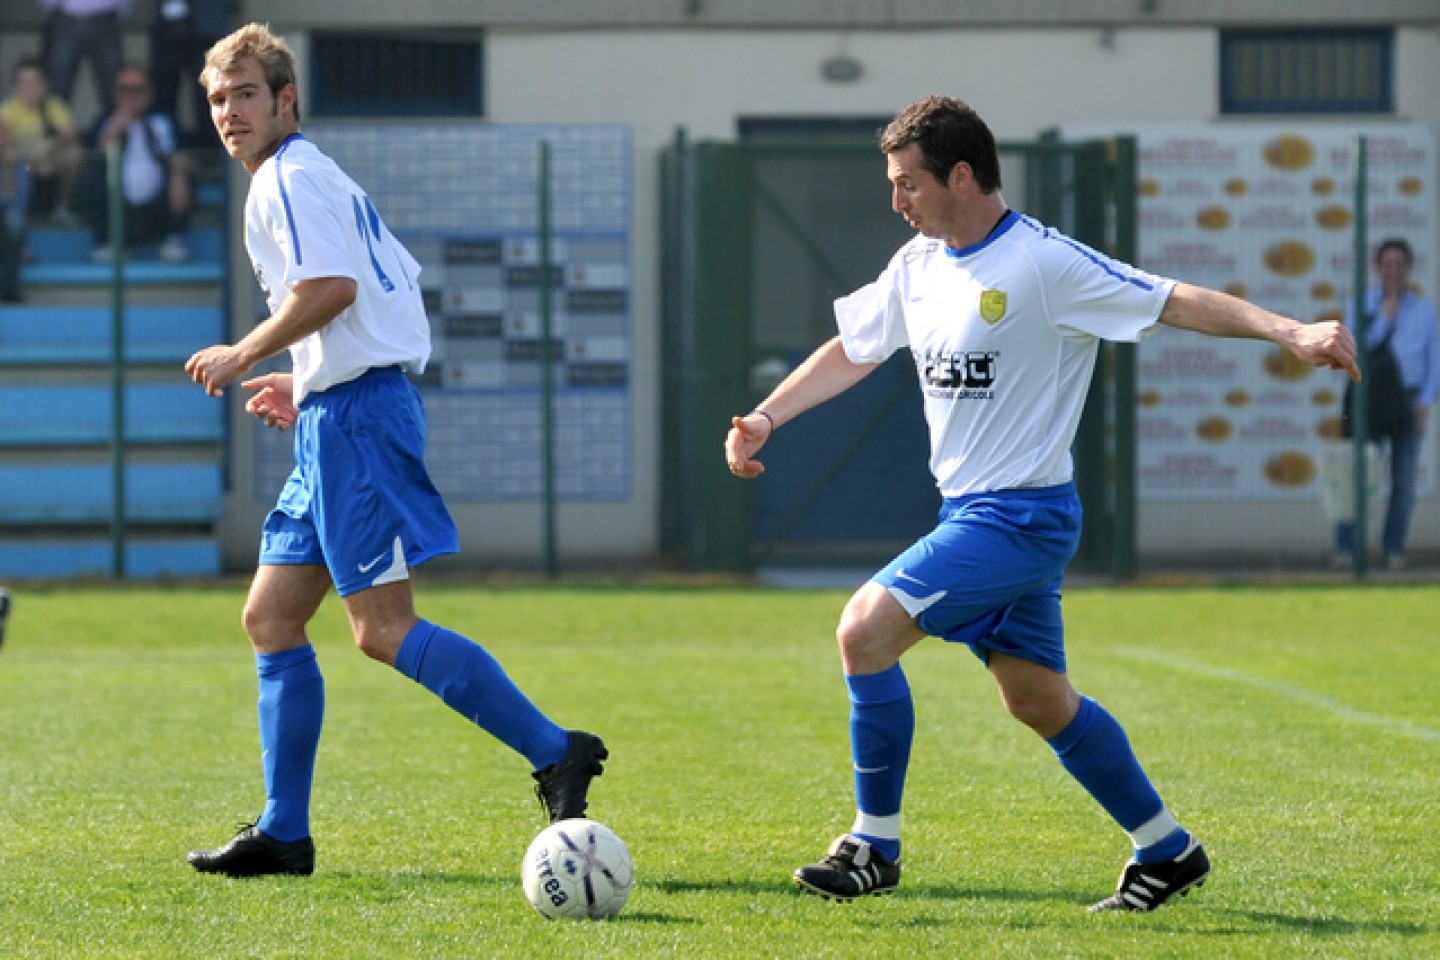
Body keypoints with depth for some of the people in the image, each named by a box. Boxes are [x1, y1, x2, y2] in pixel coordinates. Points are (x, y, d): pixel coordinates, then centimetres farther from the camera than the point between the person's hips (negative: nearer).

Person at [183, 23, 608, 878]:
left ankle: (556, 753, -14)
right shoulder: (318, 179, 22)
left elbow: (331, 287, -23)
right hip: (337, 421, 11)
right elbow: (400, 290, 25)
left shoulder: (289, 177, -8)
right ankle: (283, 833, 9)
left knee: (384, 628, -13)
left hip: (354, 418, -11)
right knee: (271, 618, 9)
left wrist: (242, 356, -11)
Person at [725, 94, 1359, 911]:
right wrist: (766, 419, 13)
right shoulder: (919, 266, 8)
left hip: (1022, 515, -9)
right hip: (971, 511, 9)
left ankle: (875, 848, -9)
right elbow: (852, 352, 22)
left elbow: (1178, 302, -17)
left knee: (867, 628, -19)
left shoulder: (1045, 263, -16)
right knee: (1038, 699, 15)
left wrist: (1290, 332, -27)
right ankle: (1169, 851, 28)